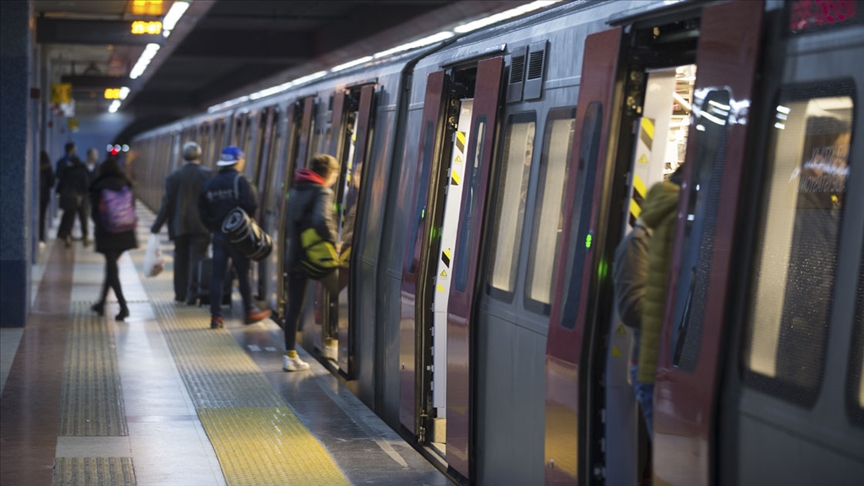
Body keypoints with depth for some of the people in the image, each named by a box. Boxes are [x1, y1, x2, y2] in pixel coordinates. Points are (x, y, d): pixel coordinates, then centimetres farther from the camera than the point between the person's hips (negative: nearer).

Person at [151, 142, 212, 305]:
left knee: (181, 259, 13)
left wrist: (157, 226, 5)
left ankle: (180, 294, 16)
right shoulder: (208, 175, -5)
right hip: (201, 226, -2)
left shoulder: (174, 177, -2)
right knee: (197, 259, 1)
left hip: (179, 225, 2)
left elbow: (167, 204, -2)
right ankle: (192, 295, -3)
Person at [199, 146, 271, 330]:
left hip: (218, 234, 5)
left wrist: (213, 227, 11)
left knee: (217, 275, 4)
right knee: (243, 274, 7)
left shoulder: (209, 184, 9)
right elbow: (251, 204, -20)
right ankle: (250, 312, 15)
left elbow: (203, 210, 7)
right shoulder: (240, 181, -9)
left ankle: (216, 316, 2)